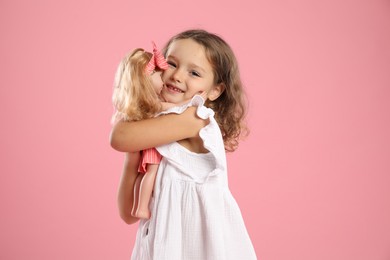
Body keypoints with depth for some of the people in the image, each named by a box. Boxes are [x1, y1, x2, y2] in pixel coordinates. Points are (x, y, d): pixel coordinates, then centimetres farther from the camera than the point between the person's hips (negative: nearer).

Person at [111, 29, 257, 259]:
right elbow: (129, 214, 2)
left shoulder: (196, 117, -14)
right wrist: (132, 160, -11)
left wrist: (123, 118, 2)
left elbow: (120, 138, -19)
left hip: (201, 241, -5)